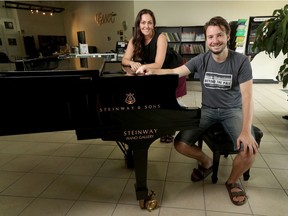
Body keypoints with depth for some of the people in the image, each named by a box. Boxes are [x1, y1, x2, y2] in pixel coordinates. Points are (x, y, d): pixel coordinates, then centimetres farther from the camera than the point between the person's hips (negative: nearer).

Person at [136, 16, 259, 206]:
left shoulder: (241, 61, -14)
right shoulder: (201, 60, -6)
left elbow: (247, 97, -20)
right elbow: (176, 72, -4)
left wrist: (246, 131, -32)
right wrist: (152, 71, -23)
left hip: (233, 111, -2)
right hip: (208, 110, 2)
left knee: (249, 150, -27)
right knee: (180, 144, -15)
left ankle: (233, 180, 8)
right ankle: (206, 163, 18)